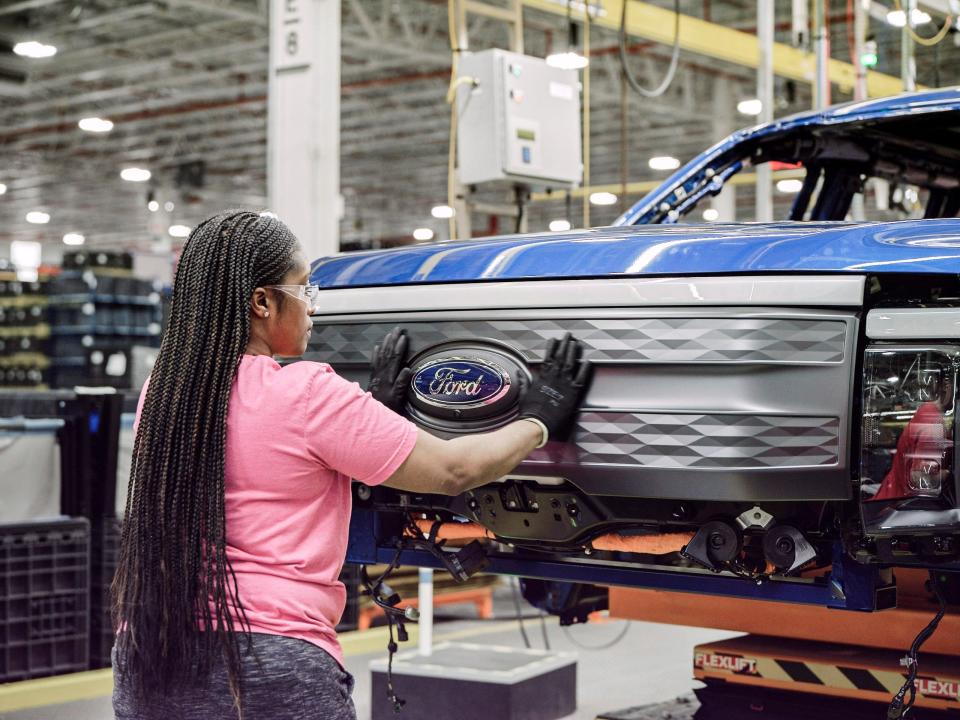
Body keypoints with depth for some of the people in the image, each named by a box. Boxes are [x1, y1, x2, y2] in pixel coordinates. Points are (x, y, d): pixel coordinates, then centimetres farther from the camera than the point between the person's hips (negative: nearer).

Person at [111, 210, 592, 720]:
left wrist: (369, 409, 24)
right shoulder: (306, 392, -12)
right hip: (269, 669, -6)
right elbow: (453, 471, -5)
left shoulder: (162, 391, 6)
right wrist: (539, 418, 10)